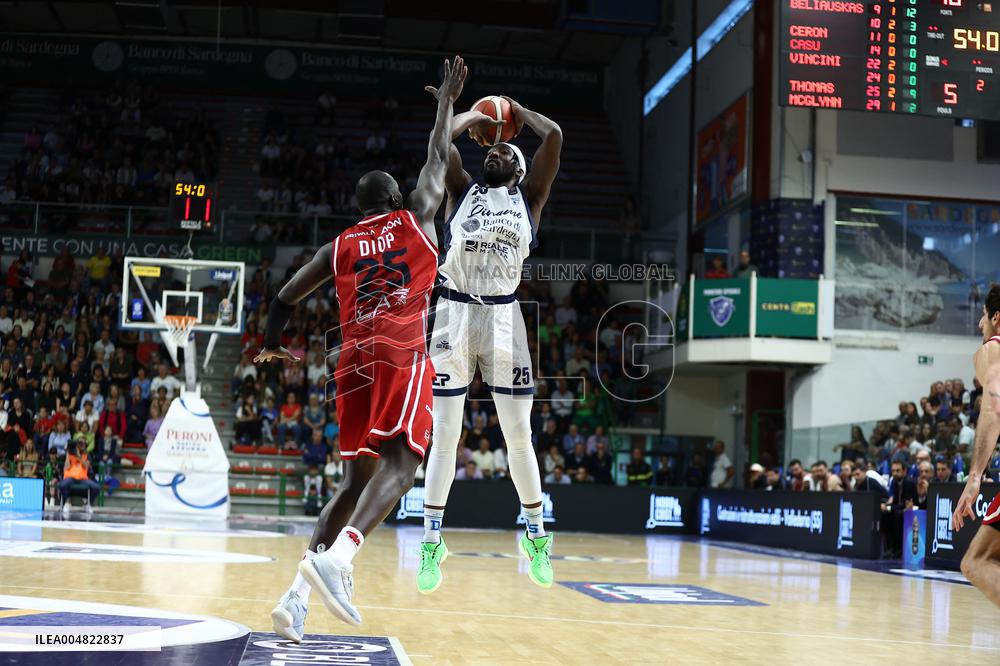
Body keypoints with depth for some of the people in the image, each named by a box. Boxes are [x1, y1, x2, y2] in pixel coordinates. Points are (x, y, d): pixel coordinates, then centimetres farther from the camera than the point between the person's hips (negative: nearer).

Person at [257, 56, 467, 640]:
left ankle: (298, 594, -1)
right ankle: (336, 556, -43)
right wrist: (448, 99, 41)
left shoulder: (341, 245, 21)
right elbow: (438, 159, 28)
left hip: (355, 360, 5)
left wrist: (272, 346, 39)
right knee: (400, 463, -17)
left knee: (356, 479, 10)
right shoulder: (415, 217, 15)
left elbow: (286, 298, 20)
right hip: (403, 355, -5)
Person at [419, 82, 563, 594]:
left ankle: (535, 535, 18)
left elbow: (554, 137, 3)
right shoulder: (461, 191, 14)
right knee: (444, 437, 1)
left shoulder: (528, 197, 13)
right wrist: (472, 118, 17)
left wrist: (519, 112, 17)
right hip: (455, 313, 0)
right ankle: (431, 542, 9)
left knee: (518, 436, 3)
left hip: (504, 317, 0)